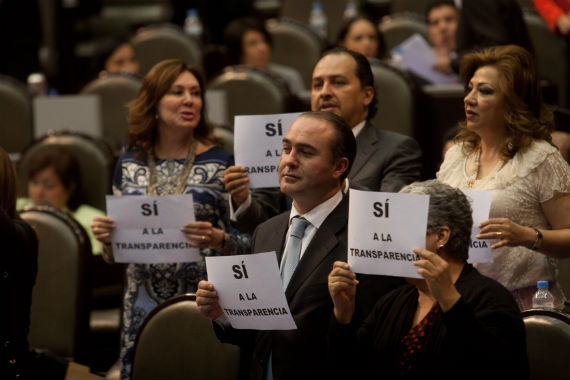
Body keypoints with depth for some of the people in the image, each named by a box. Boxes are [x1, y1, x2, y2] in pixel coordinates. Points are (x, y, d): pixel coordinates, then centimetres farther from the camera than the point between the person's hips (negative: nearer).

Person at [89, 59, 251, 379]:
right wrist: (106, 237, -7)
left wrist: (216, 239, -21)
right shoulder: (129, 165, 8)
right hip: (142, 311, 3)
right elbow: (116, 253, 14)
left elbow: (248, 243, -2)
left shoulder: (222, 164, -1)